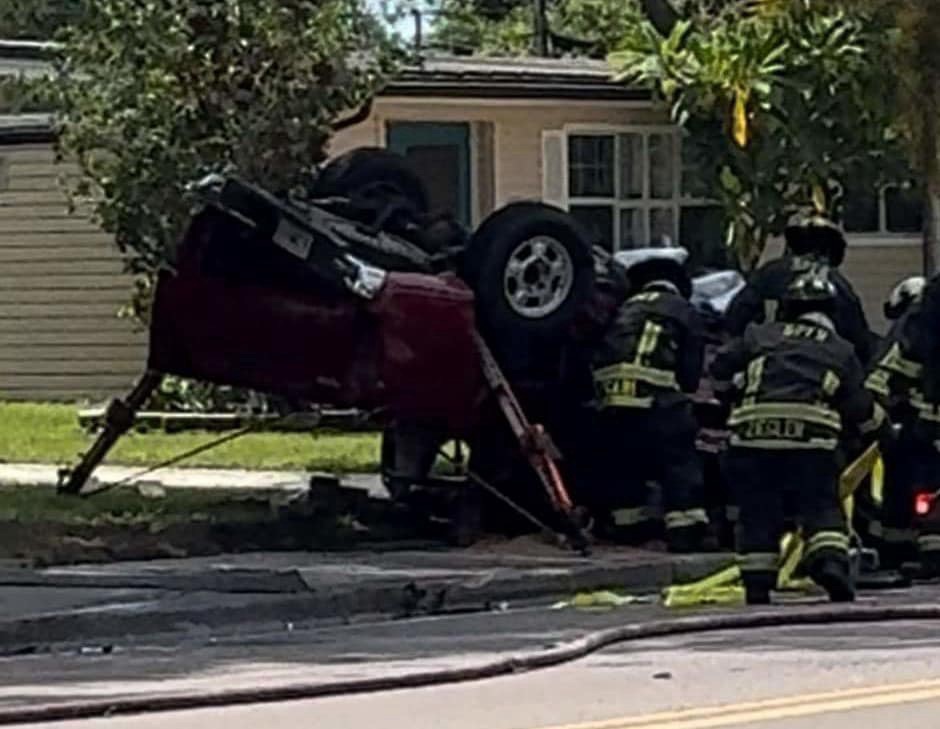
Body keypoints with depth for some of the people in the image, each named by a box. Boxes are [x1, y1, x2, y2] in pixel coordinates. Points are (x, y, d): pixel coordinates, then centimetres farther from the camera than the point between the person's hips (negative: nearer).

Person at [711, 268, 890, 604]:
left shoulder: (759, 337, 21)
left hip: (753, 429, 1)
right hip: (811, 435, -1)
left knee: (758, 511, 10)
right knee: (822, 505, 6)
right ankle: (830, 560, -19)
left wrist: (737, 391, 37)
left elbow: (720, 368, 18)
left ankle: (757, 584, 7)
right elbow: (860, 408, 16)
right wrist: (882, 426, 35)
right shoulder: (840, 351, 20)